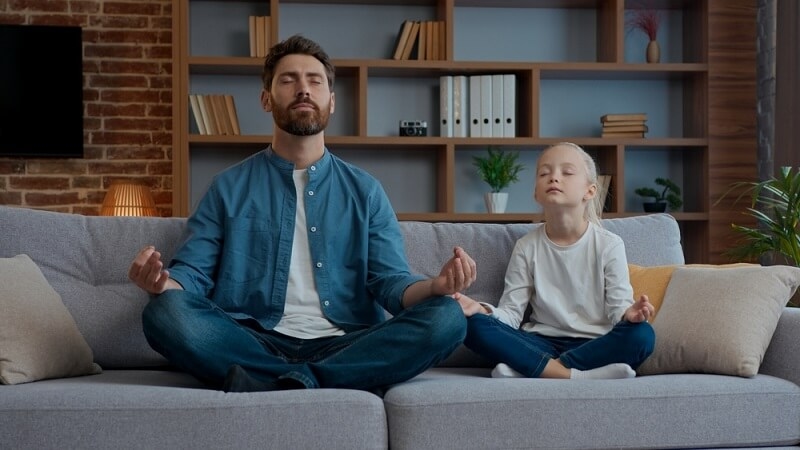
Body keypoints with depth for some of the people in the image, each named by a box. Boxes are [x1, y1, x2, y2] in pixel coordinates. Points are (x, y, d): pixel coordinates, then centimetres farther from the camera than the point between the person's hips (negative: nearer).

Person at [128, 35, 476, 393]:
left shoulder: (365, 191, 15)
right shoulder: (229, 188, 14)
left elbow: (391, 282, 6)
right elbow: (192, 273, 6)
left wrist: (435, 285, -18)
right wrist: (163, 282, -19)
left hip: (347, 347, 1)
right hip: (254, 345, -1)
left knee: (446, 318, -26)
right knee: (165, 313, -29)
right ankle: (315, 385, -26)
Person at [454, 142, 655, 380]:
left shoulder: (609, 245, -1)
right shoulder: (527, 247, 4)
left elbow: (617, 308, -4)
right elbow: (511, 312, 1)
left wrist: (628, 314, -28)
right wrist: (483, 310, -21)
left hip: (595, 345, -1)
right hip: (542, 344, 1)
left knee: (641, 334, -32)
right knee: (474, 326, -23)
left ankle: (529, 370, -29)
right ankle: (574, 375, -32)